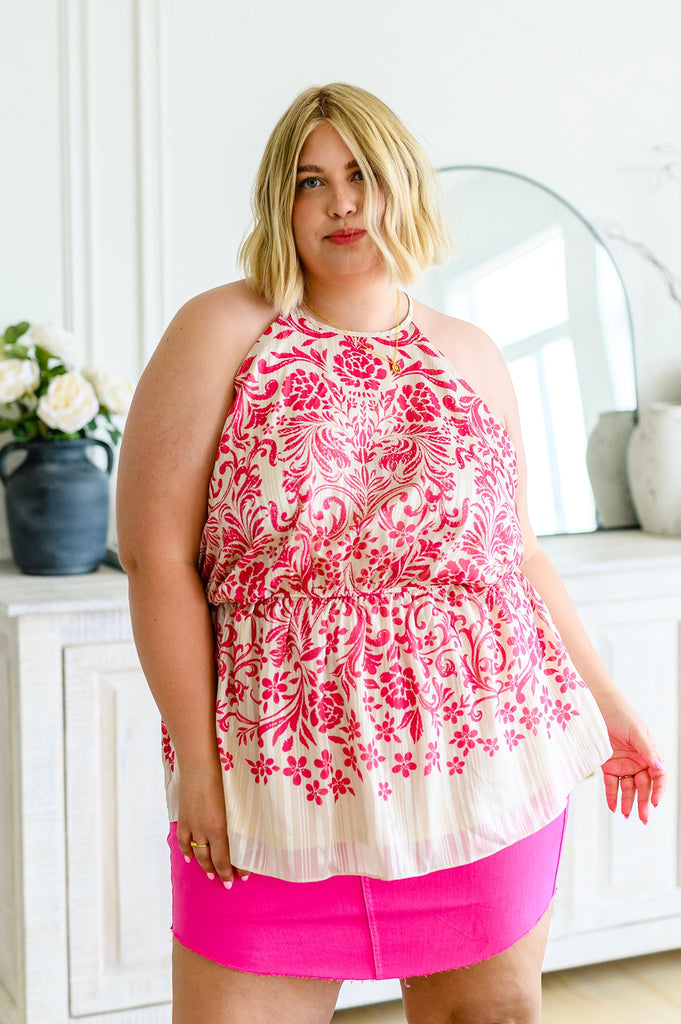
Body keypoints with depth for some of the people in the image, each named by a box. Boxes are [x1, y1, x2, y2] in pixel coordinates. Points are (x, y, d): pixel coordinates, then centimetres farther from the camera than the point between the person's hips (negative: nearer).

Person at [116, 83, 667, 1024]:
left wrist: (604, 700, 20)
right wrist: (196, 761, -11)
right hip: (283, 778, -3)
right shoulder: (222, 332, -3)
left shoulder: (473, 359, 9)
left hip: (484, 767, 3)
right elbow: (158, 554, -7)